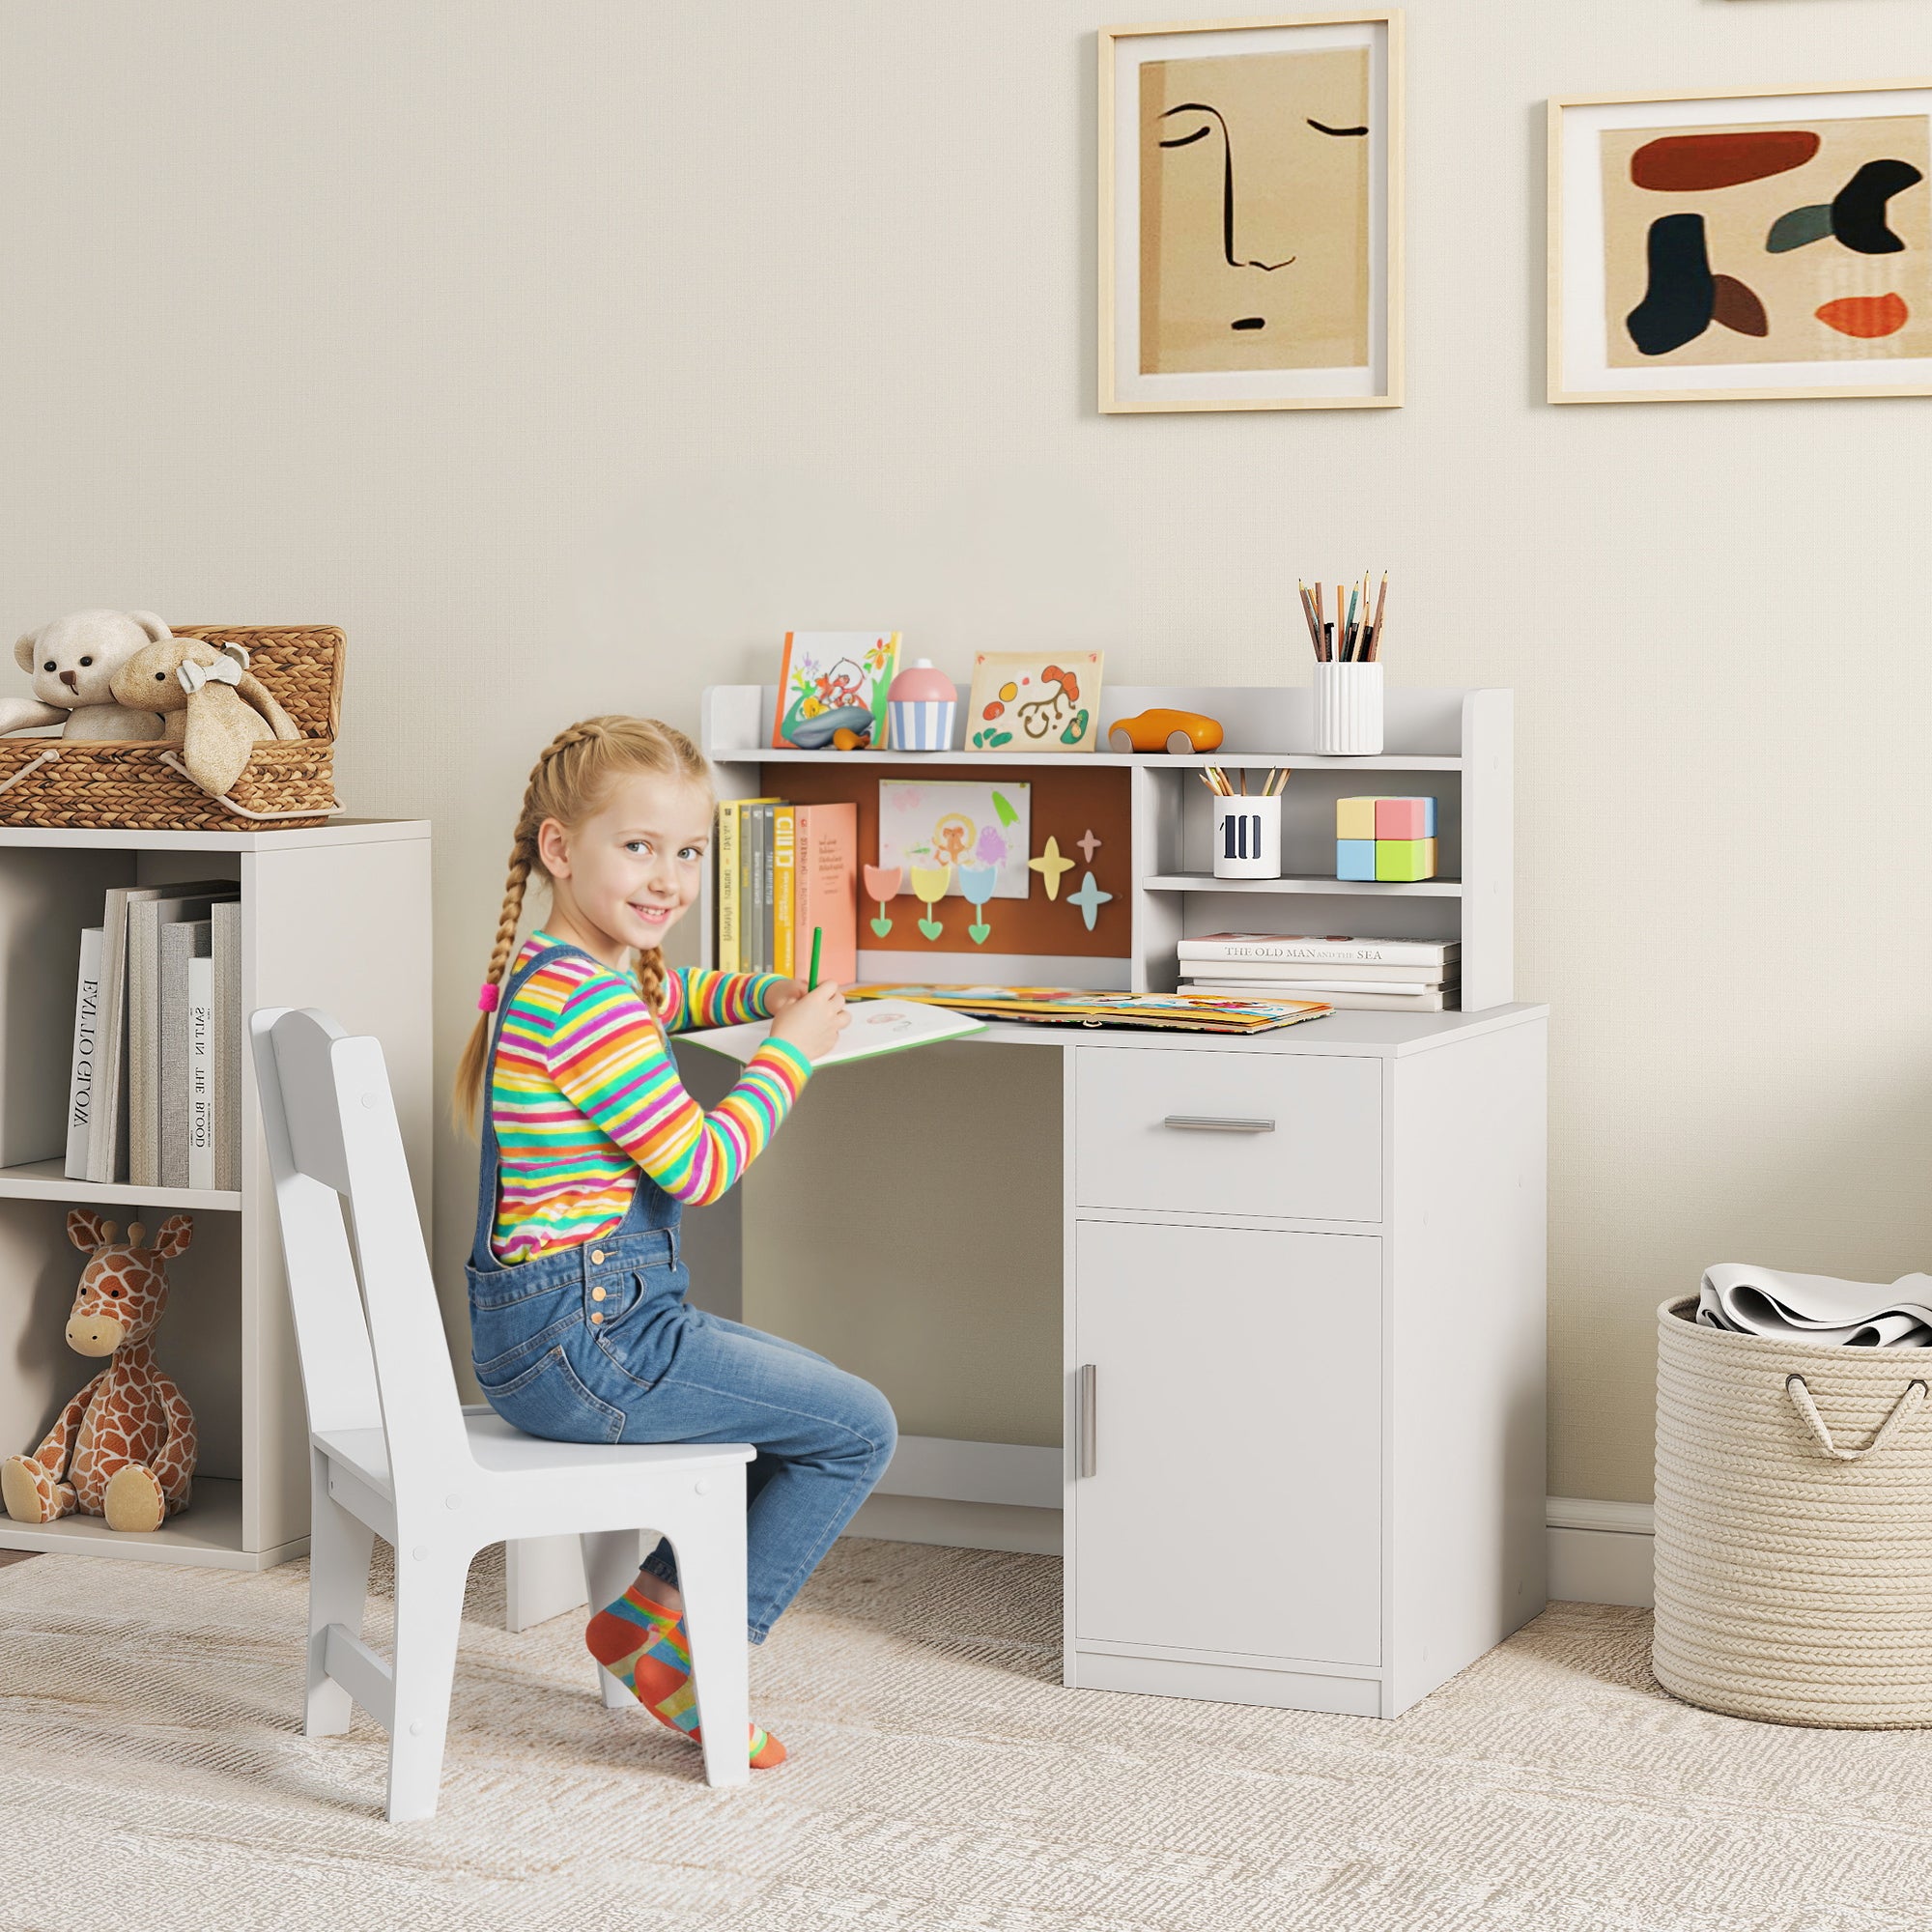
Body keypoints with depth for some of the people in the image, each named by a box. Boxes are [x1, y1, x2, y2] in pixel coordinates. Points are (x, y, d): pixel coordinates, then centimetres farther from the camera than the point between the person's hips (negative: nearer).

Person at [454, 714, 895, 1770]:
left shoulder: (548, 972, 12)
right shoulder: (587, 1001, -21)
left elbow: (676, 993, 35)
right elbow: (699, 1165, -19)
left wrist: (767, 994, 17)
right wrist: (789, 1051, -8)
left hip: (541, 1333, 11)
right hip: (587, 1343, -11)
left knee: (813, 1393, 27)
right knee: (859, 1428, -2)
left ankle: (647, 1603, 22)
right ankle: (694, 1654, 5)